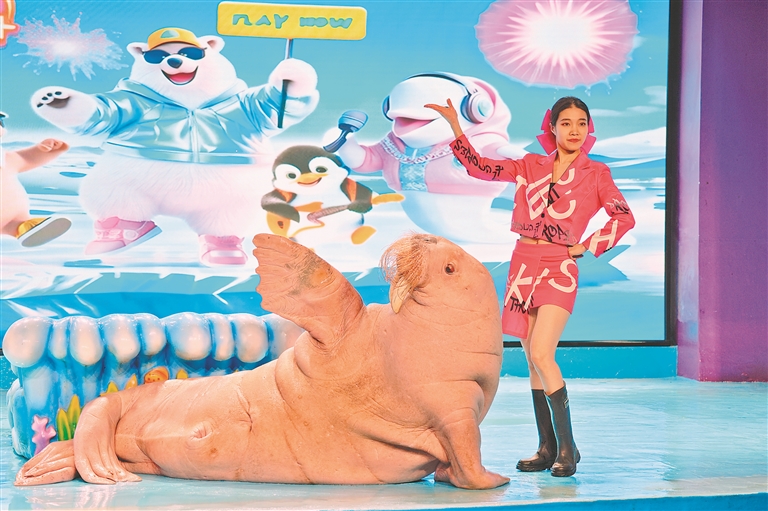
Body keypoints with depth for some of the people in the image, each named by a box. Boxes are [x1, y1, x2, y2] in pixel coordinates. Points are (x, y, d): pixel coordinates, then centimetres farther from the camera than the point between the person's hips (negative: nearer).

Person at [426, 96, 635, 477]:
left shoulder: (595, 174, 3)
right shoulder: (531, 166, 11)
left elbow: (624, 217, 0)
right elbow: (478, 167, 9)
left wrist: (587, 247, -3)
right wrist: (455, 125, 2)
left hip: (559, 269, -4)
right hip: (523, 265, 4)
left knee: (540, 353, -19)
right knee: (533, 361, 6)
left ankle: (567, 447, -9)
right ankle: (547, 449, 14)